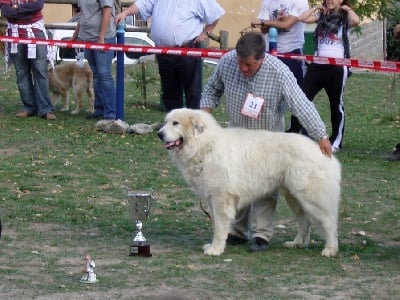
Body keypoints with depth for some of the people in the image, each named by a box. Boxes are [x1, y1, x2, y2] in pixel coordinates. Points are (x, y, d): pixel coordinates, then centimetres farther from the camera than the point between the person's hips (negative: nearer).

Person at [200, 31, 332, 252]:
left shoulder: (279, 73, -28)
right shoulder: (227, 62, -18)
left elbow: (301, 105, -27)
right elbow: (213, 88, 3)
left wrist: (321, 137, -30)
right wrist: (205, 110, -13)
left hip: (268, 136, -3)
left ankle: (263, 234, 2)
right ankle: (238, 232, 19)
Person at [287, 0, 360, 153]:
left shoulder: (345, 18, -2)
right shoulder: (321, 15, 10)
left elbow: (356, 21, -26)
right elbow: (302, 18, -2)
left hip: (337, 67, -4)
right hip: (317, 65, 4)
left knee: (336, 104, 7)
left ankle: (336, 141, 17)